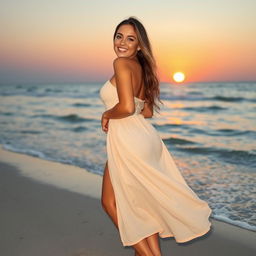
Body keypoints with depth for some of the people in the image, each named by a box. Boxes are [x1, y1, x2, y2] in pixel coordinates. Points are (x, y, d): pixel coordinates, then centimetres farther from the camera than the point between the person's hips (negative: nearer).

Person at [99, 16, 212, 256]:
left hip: (127, 142, -9)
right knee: (142, 201, 19)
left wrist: (106, 114, -5)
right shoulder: (142, 68, 14)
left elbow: (126, 107, -24)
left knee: (110, 202, 9)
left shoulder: (121, 63, -13)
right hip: (145, 137, 9)